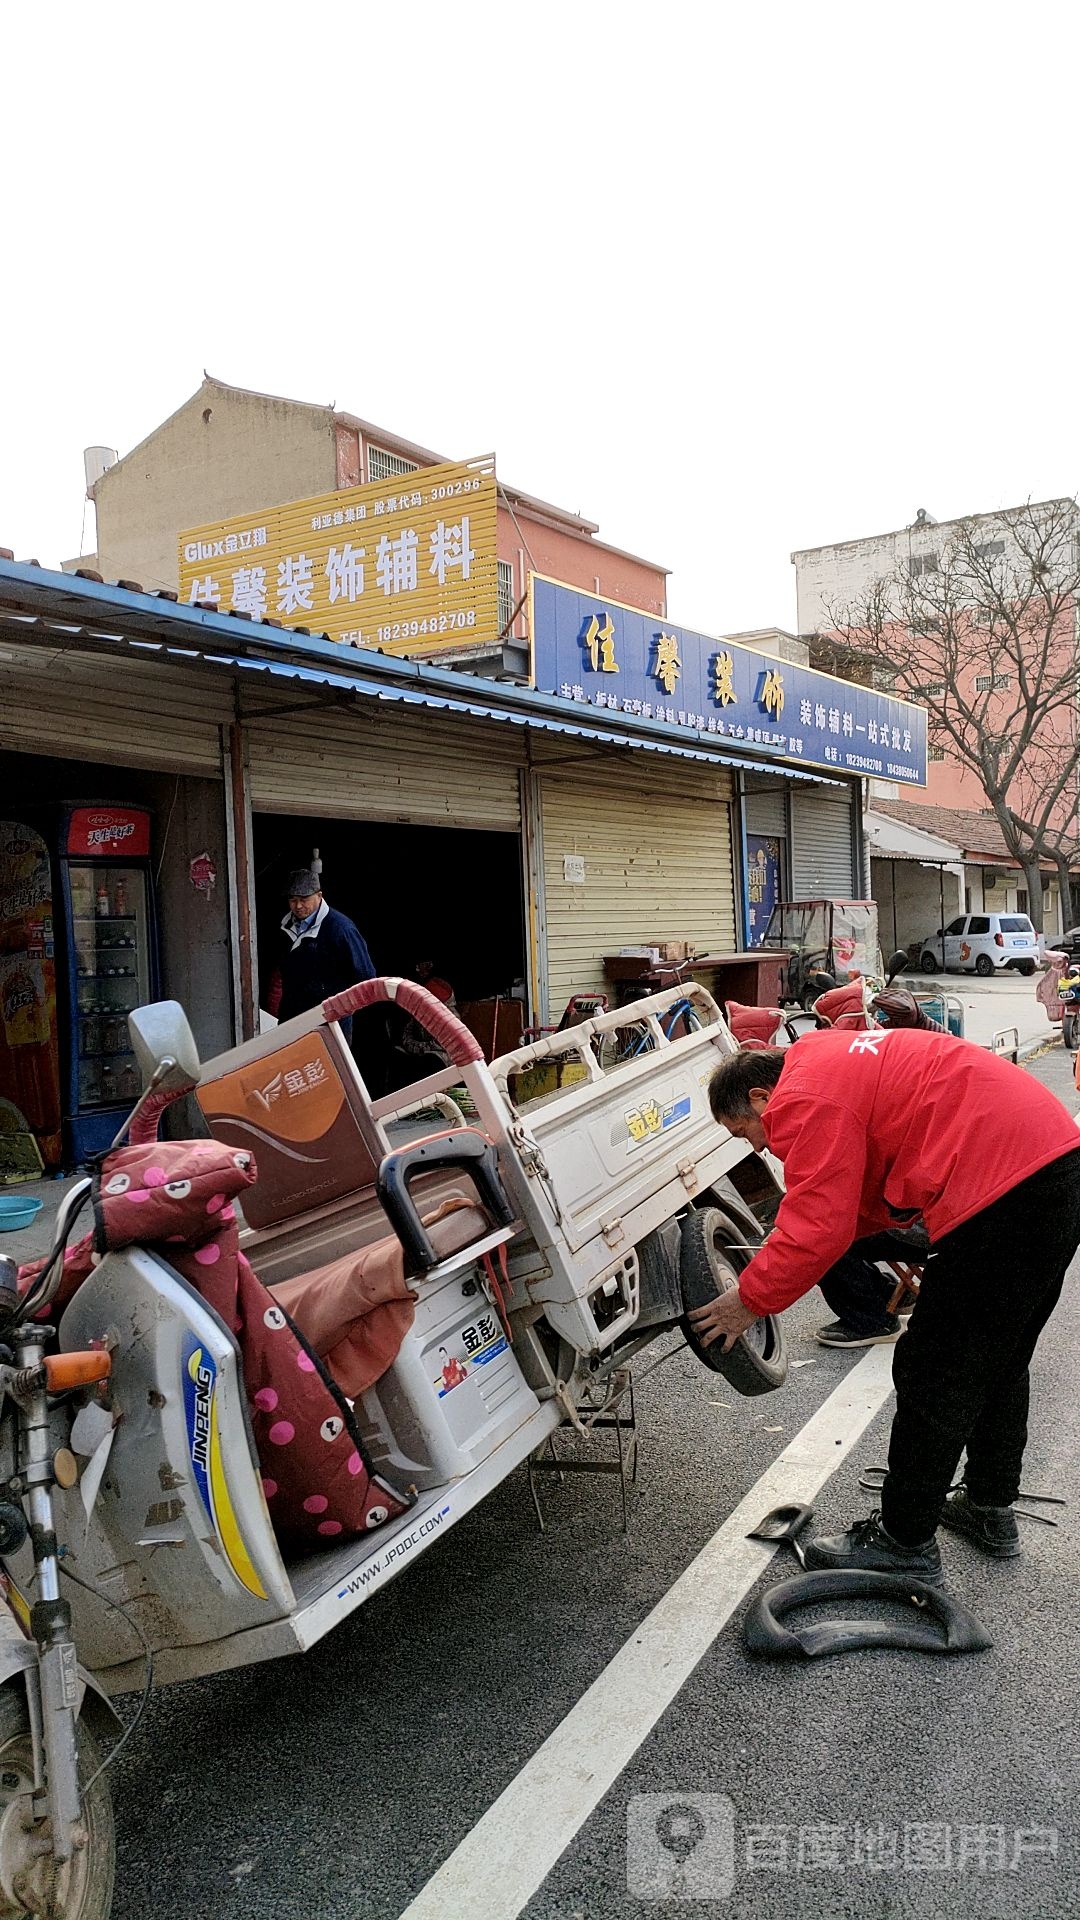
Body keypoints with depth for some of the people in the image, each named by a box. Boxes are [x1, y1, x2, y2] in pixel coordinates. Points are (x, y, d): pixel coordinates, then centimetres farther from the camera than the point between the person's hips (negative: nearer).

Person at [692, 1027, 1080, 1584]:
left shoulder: (804, 1099, -10)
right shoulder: (835, 1057, 21)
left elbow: (819, 1228, -16)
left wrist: (749, 1300, -3)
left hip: (1005, 1192, -11)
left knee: (934, 1377, 1)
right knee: (997, 1361, 25)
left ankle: (905, 1545, 14)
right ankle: (990, 1508, 40)